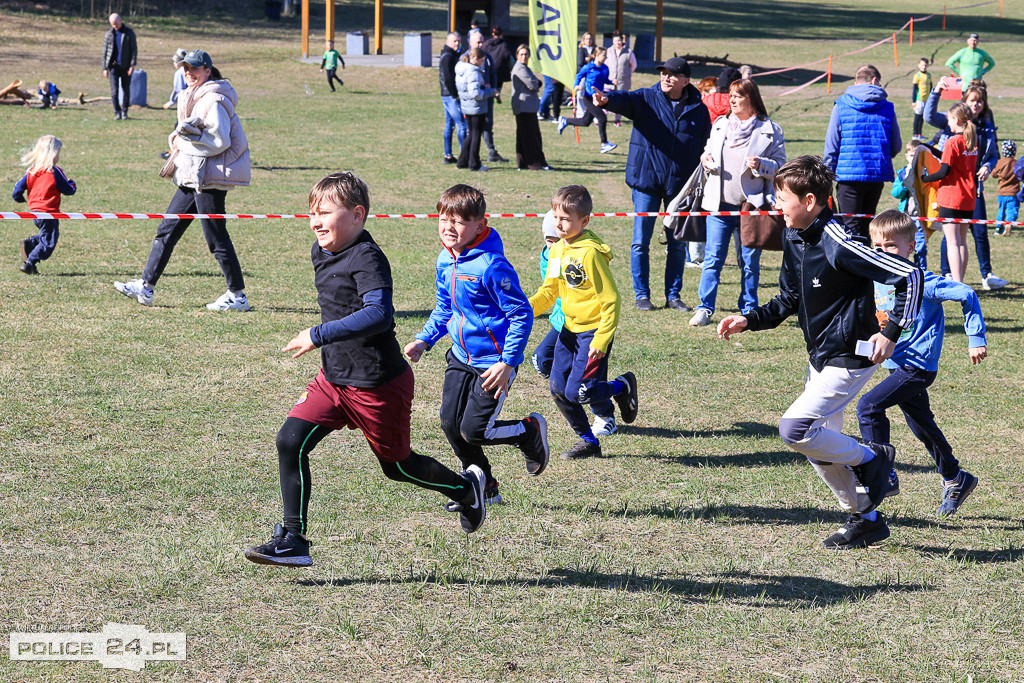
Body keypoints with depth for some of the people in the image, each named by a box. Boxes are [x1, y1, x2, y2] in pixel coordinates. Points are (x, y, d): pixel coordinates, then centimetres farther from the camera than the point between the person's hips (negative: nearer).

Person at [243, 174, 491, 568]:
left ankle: (466, 488, 37)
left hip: (378, 385, -8)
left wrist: (318, 336, -36)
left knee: (397, 466, 9)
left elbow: (379, 314, -36)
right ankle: (293, 539, -6)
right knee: (290, 440, -10)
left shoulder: (367, 259, -21)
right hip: (333, 380, 8)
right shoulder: (321, 253, 7)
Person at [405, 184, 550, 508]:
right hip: (461, 357, 8)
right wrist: (424, 340, 8)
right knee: (450, 422, 4)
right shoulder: (446, 260, 3)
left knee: (473, 431, -8)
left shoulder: (491, 265, -23)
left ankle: (531, 431, 21)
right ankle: (484, 488, 24)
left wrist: (508, 363, -23)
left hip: (493, 362, -8)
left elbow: (521, 315, -19)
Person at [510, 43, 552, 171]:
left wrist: (536, 84, -1)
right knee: (532, 136, -9)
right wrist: (536, 84, 2)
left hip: (528, 107, 11)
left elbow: (536, 84, 20)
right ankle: (538, 164, -10)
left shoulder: (524, 68, 20)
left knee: (524, 136, 11)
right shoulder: (520, 69, -13)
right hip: (524, 106, -11)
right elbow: (532, 85, -19)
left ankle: (523, 163, 15)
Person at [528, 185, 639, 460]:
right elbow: (549, 291, 16)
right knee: (559, 390, 6)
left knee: (577, 391, -12)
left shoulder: (590, 253, -20)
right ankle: (588, 441, 23)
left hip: (593, 331, -8)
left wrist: (601, 339, -21)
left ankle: (623, 386, 16)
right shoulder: (557, 250, 6)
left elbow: (611, 299, -19)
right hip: (569, 329, 8)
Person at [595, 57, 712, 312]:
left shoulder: (698, 109, 4)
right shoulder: (645, 99, -1)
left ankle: (673, 295, 19)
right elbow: (624, 100, -21)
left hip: (680, 184, 1)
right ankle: (642, 295, 12)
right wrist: (606, 99, -45)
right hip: (646, 180, -1)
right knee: (641, 241, 1)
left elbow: (705, 147, 9)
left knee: (678, 243, 8)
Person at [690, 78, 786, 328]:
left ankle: (749, 310, 16)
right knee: (713, 258, 0)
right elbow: (709, 150, 24)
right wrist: (705, 159, 1)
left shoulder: (770, 130, -1)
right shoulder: (720, 125, 12)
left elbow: (781, 166, -1)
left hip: (751, 204, -3)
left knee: (749, 261, 6)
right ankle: (704, 308, 4)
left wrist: (761, 165, -19)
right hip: (719, 203, 3)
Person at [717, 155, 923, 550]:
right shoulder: (793, 238, 3)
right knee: (821, 446, 13)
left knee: (794, 430, -18)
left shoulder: (838, 245, -24)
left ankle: (871, 461, 4)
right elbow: (789, 300, 16)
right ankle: (866, 520, 28)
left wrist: (891, 332, -23)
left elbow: (909, 277, -22)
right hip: (820, 356, 9)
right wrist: (749, 321, 2)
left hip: (850, 358, -9)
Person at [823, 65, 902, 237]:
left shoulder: (841, 106, -1)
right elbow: (896, 146, 8)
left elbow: (831, 145, -1)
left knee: (851, 227, -3)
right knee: (866, 223, 15)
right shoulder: (887, 108, 4)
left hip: (849, 175, -3)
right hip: (878, 176, 3)